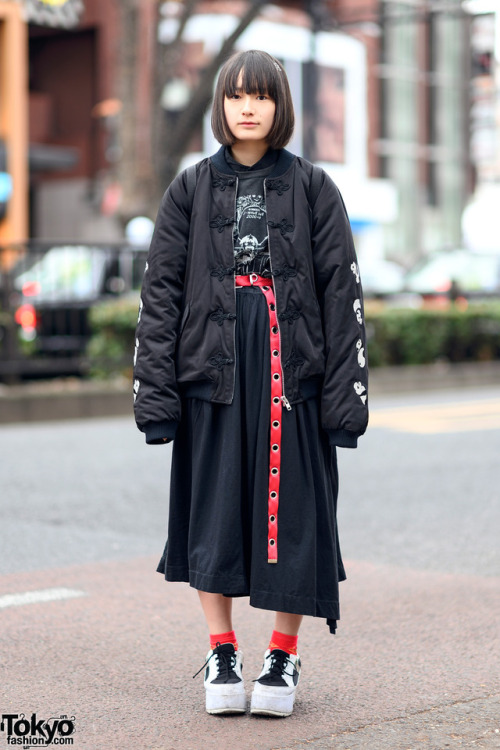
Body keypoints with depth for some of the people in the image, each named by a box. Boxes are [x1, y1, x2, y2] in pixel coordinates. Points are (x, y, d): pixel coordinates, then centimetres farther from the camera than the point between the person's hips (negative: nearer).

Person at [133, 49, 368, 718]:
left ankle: (284, 655, 18)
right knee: (212, 511, 4)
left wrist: (346, 392, -5)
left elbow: (342, 292, 1)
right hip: (211, 372, 1)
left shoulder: (312, 188, 4)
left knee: (291, 511, 2)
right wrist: (154, 390, -3)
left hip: (291, 375, -1)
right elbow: (161, 291, 4)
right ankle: (222, 653, 20)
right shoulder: (191, 190, 7)